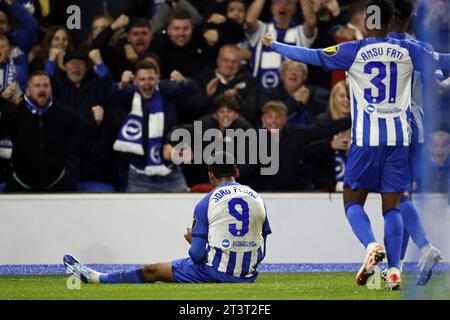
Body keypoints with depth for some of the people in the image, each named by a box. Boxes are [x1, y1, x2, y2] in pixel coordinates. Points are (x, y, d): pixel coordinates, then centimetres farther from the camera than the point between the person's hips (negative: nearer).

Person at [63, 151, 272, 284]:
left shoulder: (206, 203, -5)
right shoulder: (257, 199, 7)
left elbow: (197, 255, -6)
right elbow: (261, 252, 10)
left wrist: (191, 240, 16)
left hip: (215, 272, -4)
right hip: (247, 277, 4)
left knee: (152, 271, 14)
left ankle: (94, 278, 27)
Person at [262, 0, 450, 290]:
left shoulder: (355, 51, -3)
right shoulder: (407, 51, 4)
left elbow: (312, 56, -3)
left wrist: (274, 45, 9)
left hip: (366, 139, -2)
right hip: (398, 138, 2)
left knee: (353, 202, 9)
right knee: (392, 206, 7)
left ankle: (372, 245, -19)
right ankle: (394, 269, -6)